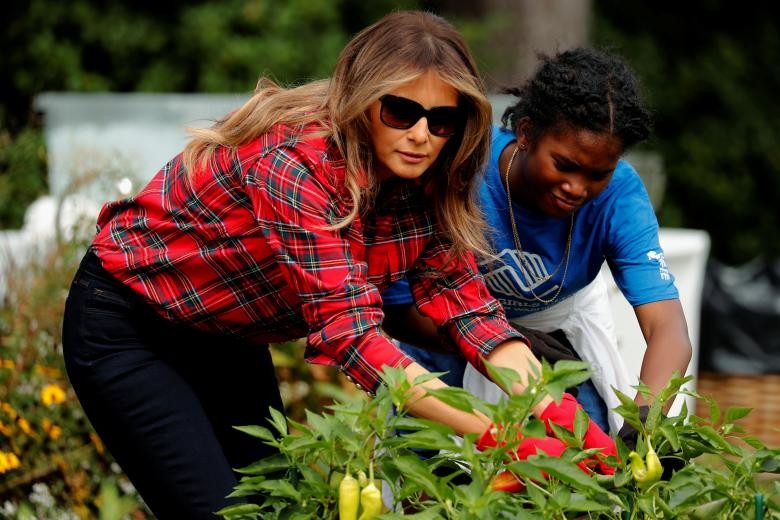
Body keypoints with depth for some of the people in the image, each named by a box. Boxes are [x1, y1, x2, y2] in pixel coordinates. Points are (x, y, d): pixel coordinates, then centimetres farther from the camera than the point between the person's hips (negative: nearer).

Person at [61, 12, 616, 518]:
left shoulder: (426, 184, -10)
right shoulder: (296, 162, -33)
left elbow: (467, 304, -14)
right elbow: (347, 329, -41)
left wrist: (554, 412, -32)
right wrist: (493, 434, -47)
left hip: (226, 338, 8)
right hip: (125, 326, -8)